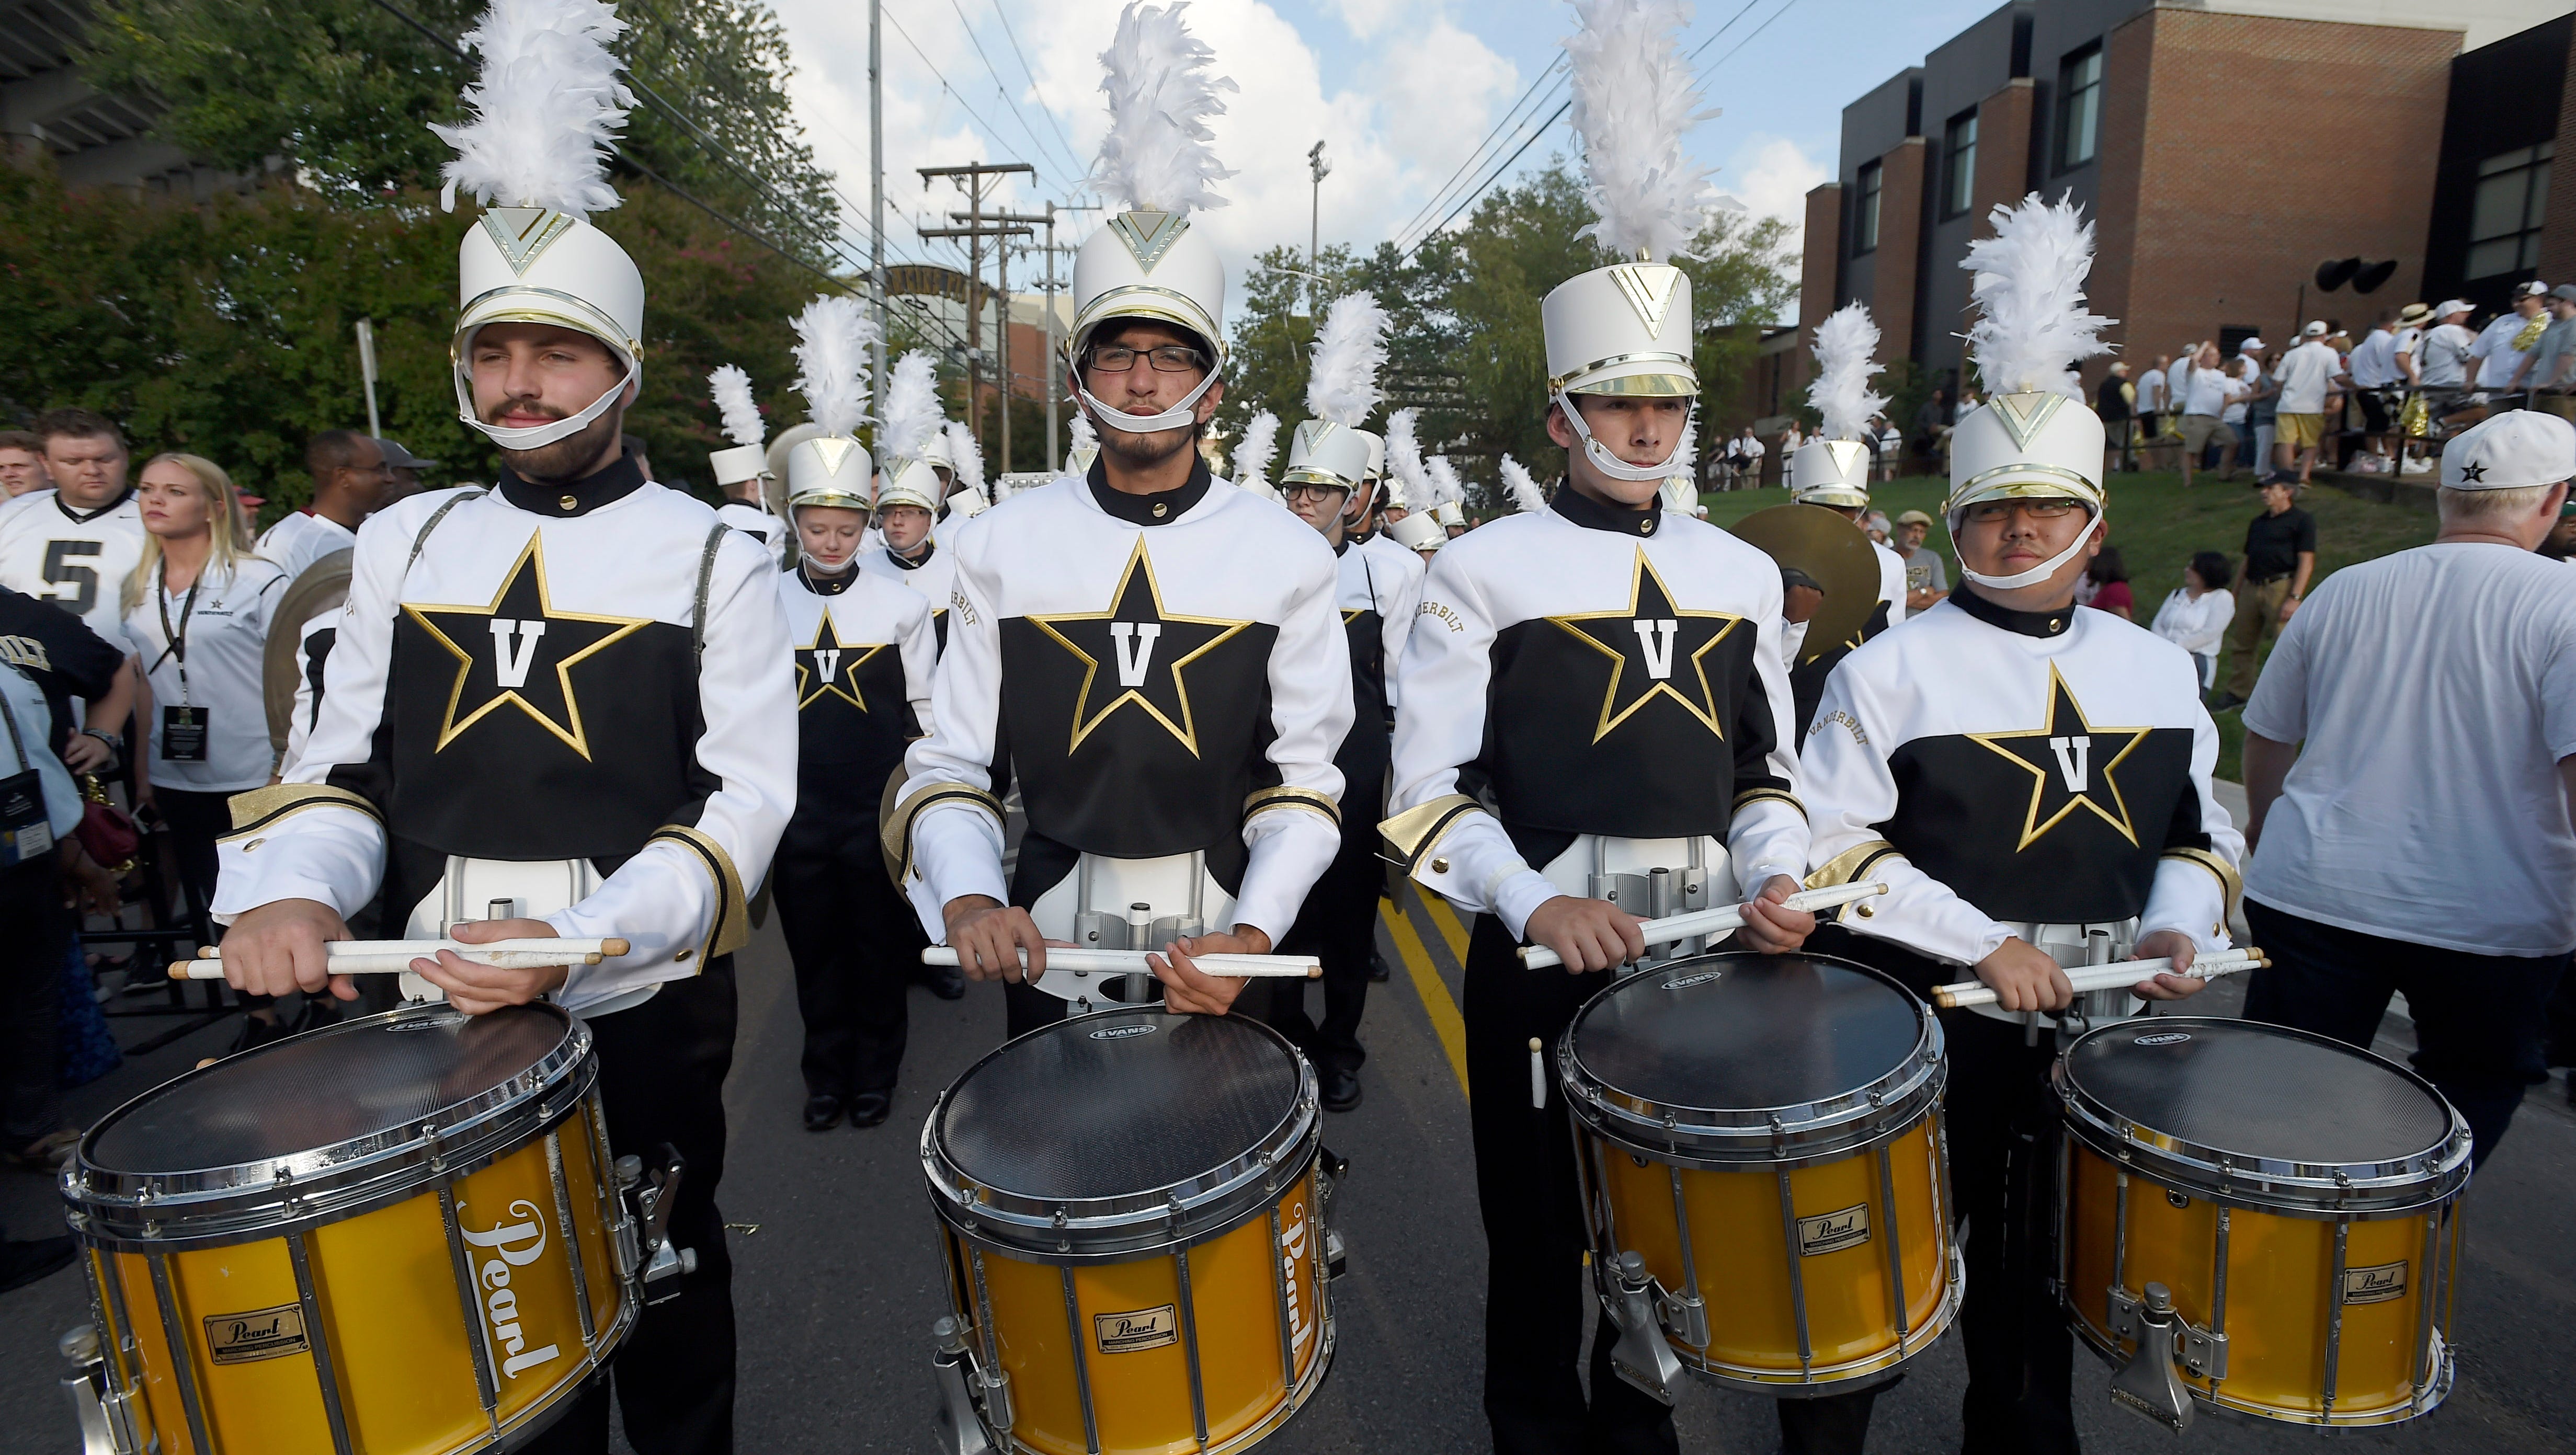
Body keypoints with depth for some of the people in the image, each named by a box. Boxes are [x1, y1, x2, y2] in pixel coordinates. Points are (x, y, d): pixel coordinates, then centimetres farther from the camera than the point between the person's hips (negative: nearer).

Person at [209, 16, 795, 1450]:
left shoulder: (716, 558, -6)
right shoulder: (404, 543, 7)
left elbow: (744, 805, -12)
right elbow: (342, 769, 7)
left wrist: (577, 941, -25)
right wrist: (290, 892, -13)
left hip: (643, 1012, -3)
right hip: (441, 1009, 4)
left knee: (662, 1306, 16)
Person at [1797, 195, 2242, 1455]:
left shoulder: (2157, 672, 7)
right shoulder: (1889, 673, -9)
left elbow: (2200, 828, 16)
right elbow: (1833, 847, -13)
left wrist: (2176, 926, -4)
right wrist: (1983, 944, -19)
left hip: (2096, 1029, 5)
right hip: (1920, 1035, -4)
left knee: (2042, 1297, 21)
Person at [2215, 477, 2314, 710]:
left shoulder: (2302, 521, 0)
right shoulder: (2257, 523, 21)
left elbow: (2307, 562, -8)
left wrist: (2295, 598, -17)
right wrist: (2235, 597, 20)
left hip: (2281, 588, -7)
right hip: (2251, 588, 7)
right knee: (2240, 644, 11)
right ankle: (2239, 692, 23)